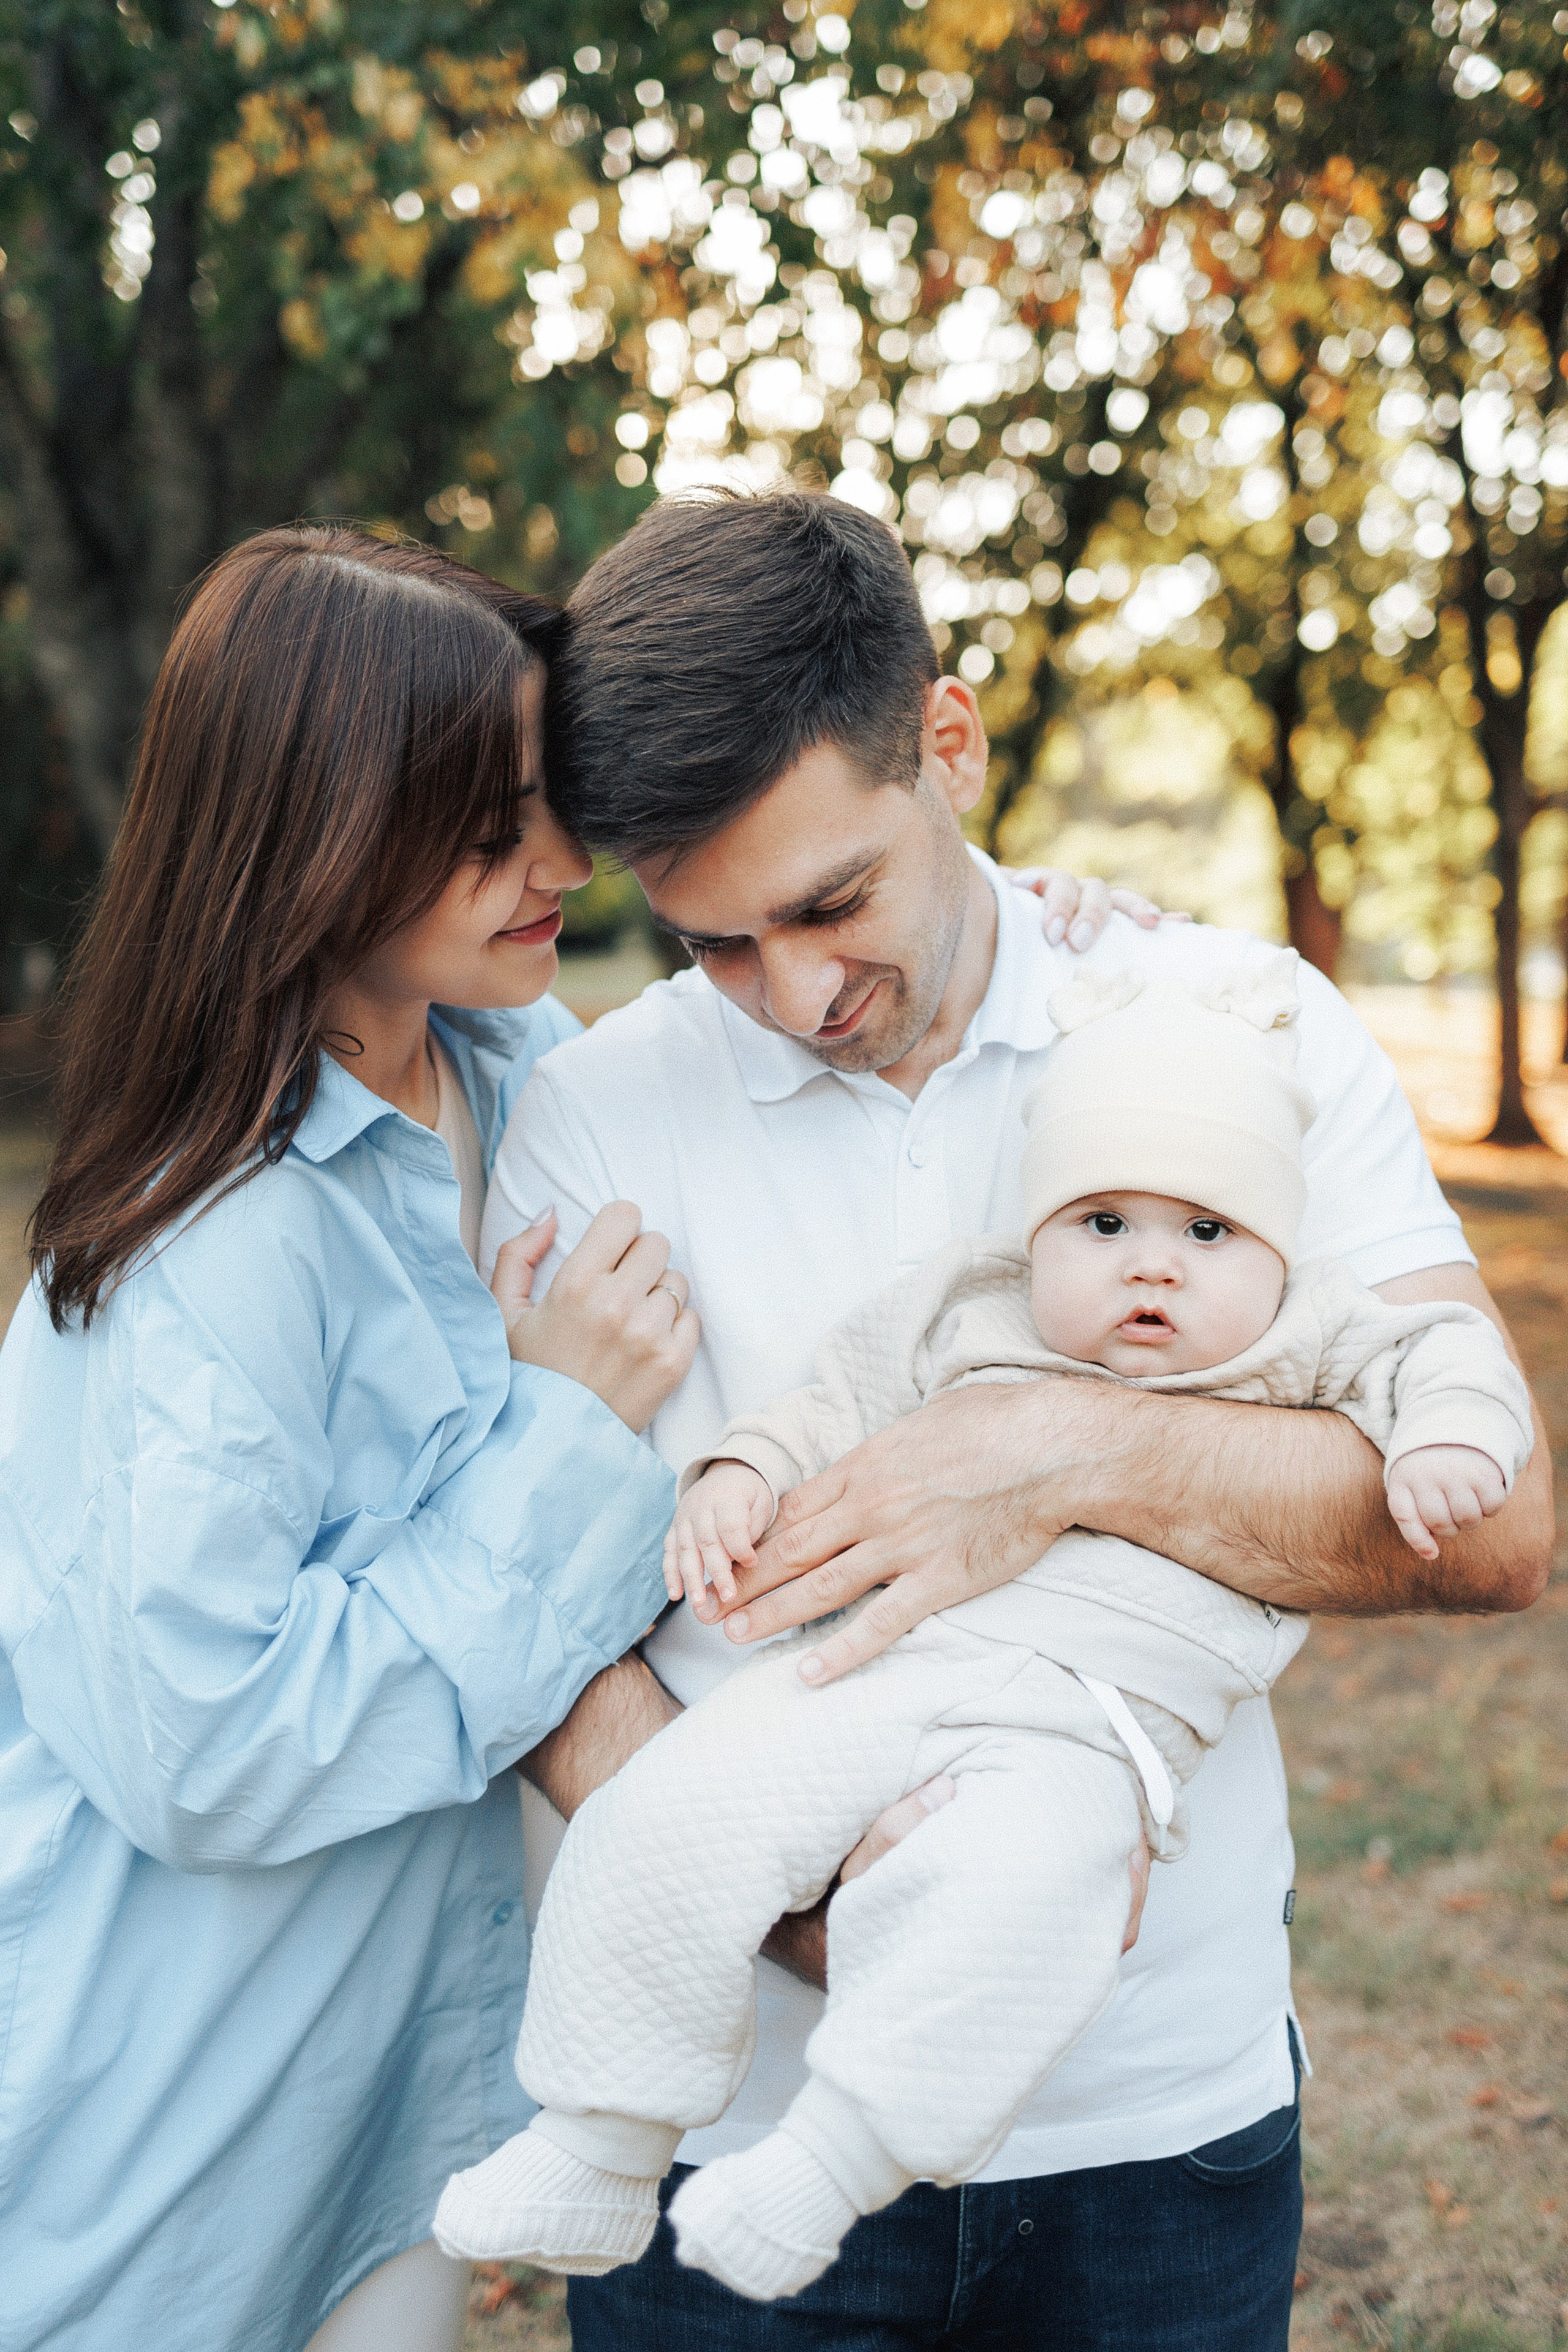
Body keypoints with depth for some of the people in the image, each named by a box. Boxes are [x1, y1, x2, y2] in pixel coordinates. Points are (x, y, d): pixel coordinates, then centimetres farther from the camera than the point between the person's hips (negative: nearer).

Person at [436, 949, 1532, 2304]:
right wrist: (742, 1475, 8)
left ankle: (833, 2166, -21)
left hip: (1088, 1725, -2)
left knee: (1010, 1896, -36)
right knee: (672, 1820, -17)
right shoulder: (963, 1313, 20)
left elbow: (1440, 1348, 13)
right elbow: (839, 1405, 24)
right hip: (870, 1668, 3)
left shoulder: (1300, 1343, 16)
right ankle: (600, 2153, -1)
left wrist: (1447, 1442, -7)